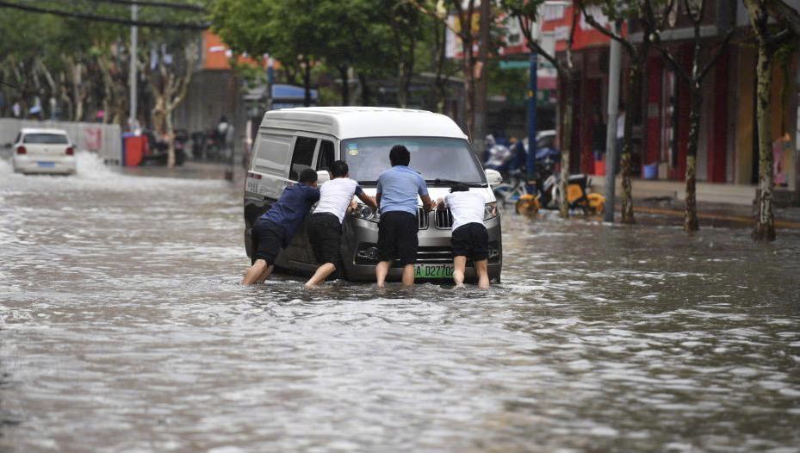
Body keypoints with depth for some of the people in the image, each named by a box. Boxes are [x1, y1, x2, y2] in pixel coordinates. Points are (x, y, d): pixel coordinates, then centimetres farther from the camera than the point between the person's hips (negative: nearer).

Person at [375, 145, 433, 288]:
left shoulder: (384, 175, 21)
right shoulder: (417, 177, 21)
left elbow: (377, 199, 38)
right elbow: (428, 203, 34)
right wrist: (426, 211, 57)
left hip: (387, 216, 1)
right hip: (408, 217, -1)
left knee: (384, 258, 5)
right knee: (408, 261, -2)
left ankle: (380, 283, -22)